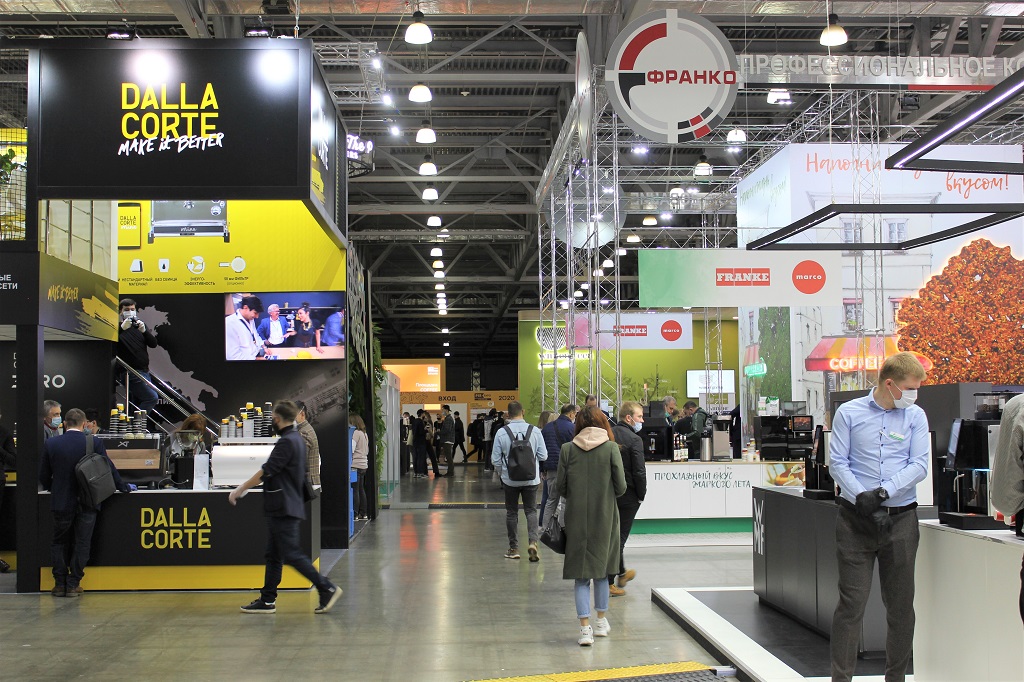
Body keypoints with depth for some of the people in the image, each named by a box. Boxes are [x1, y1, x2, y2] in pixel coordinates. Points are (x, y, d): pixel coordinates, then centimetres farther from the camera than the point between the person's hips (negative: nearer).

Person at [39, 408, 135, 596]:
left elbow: (43, 476, 2)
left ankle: (60, 584, 15)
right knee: (81, 544, 7)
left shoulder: (51, 444, -4)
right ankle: (73, 584, 8)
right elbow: (108, 468, -3)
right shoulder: (94, 443, -9)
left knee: (59, 542, 15)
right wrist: (123, 487, 12)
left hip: (61, 502, 1)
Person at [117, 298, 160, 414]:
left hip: (144, 371, 7)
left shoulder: (140, 325, 16)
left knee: (138, 403, 10)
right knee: (152, 397, -17)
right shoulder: (118, 328, -1)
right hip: (131, 372, -7)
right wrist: (122, 328, -30)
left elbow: (153, 344, 4)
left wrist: (144, 331, -14)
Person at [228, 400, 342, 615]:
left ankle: (327, 589, -4)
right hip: (282, 508, 10)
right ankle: (267, 600, 17)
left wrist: (240, 490, -13)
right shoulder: (296, 439, 15)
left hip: (284, 508, -10)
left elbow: (267, 471, -20)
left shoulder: (287, 442, -17)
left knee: (291, 554, -7)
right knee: (273, 555, 12)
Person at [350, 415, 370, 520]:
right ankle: (363, 514, 17)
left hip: (356, 465, -9)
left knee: (355, 491, -6)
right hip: (363, 465, 9)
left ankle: (355, 514, -6)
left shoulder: (356, 433, -12)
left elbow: (351, 449, -18)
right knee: (361, 490, 13)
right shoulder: (364, 434, 16)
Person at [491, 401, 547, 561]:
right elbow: (543, 456, -3)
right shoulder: (534, 431, -7)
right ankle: (533, 541, -11)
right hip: (531, 479, 1)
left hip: (510, 480, 0)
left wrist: (501, 472, 15)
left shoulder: (502, 432, -10)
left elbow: (495, 459, -6)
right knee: (531, 511, 10)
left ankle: (514, 548, 17)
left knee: (511, 513, 12)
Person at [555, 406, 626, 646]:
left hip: (576, 518, 0)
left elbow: (560, 487, -1)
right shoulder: (610, 448, -7)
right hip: (604, 517, 0)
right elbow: (621, 486, -7)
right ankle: (601, 622, 28)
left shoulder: (567, 449, -4)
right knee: (602, 568, 17)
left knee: (581, 574, 5)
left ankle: (585, 627, -3)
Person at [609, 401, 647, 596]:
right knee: (620, 537, 1)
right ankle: (609, 582, 2)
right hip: (627, 495, -6)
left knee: (613, 534, 20)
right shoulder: (634, 439, -16)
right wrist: (641, 495, -6)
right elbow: (639, 472, -18)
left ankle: (621, 573, 36)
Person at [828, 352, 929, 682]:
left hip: (901, 518, 2)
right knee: (852, 602, -2)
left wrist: (883, 491, -15)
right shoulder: (849, 413, 2)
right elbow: (837, 463, -1)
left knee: (901, 605, 10)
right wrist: (860, 496, -17)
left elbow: (919, 465, -2)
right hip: (856, 519, -2)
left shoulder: (916, 416, 6)